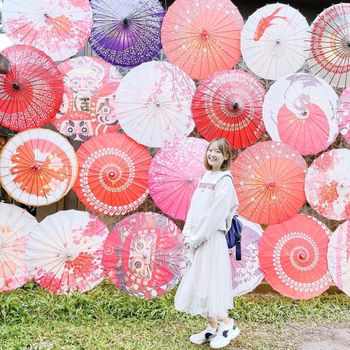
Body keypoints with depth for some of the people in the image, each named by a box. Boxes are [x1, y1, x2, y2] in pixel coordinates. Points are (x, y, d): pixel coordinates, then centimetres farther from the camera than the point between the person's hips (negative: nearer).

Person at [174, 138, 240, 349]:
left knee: (209, 284, -4)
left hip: (212, 239, -8)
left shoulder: (224, 180, -10)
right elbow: (194, 208, 11)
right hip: (198, 240, 8)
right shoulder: (205, 177, 13)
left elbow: (215, 214, -16)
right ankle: (213, 328, 22)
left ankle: (228, 325, 14)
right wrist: (188, 235, 2)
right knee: (198, 284, 10)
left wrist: (197, 238, -14)